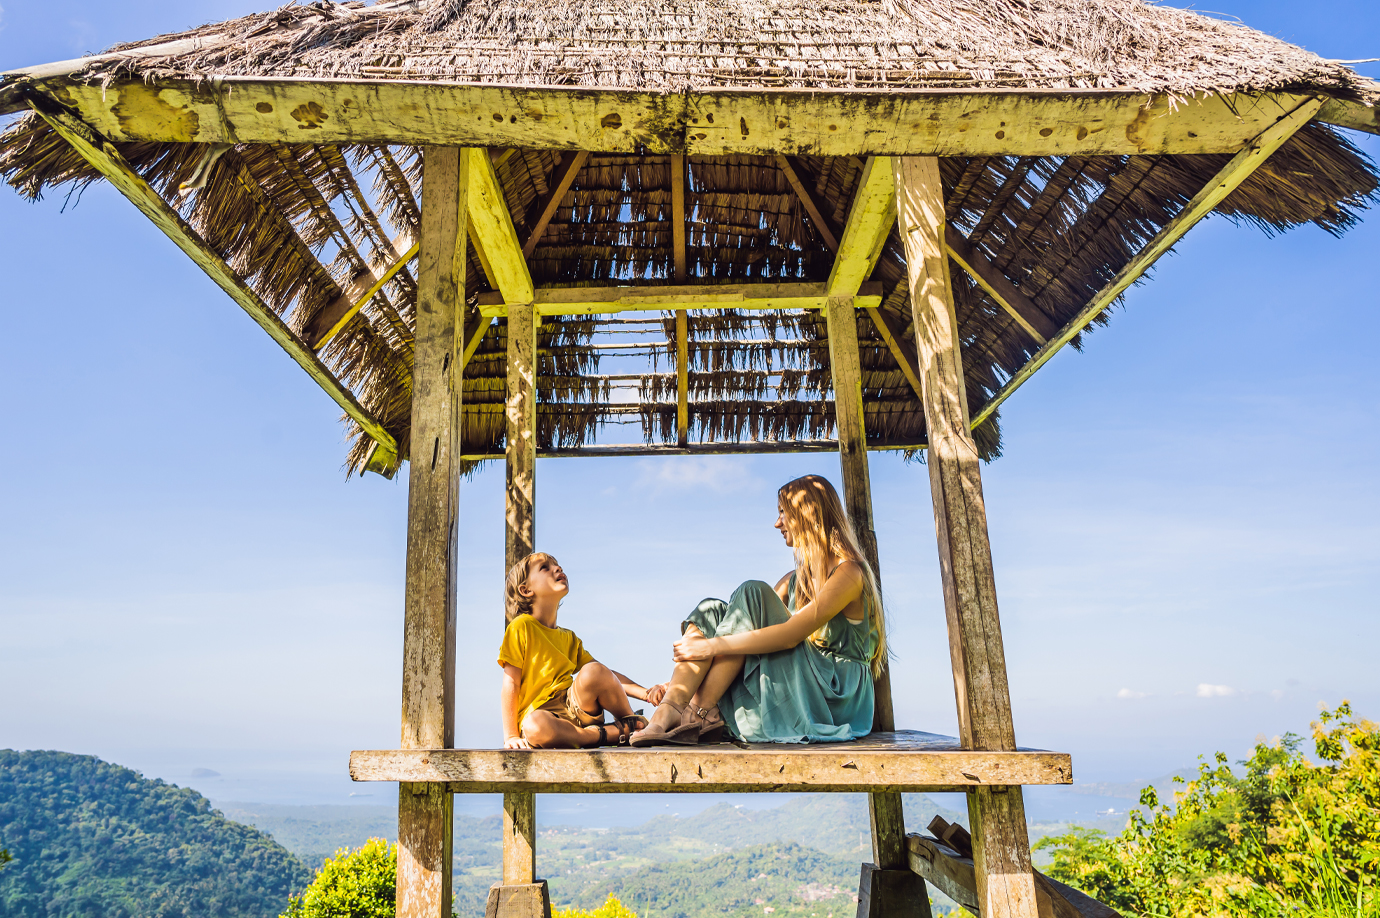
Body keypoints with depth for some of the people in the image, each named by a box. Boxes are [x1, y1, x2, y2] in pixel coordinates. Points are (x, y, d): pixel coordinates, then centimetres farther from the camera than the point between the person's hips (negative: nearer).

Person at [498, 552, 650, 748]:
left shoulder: (569, 638, 18)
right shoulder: (521, 626, 1)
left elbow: (607, 677, 16)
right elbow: (511, 684, -4)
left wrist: (646, 693, 1)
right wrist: (510, 736, -12)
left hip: (575, 711, 4)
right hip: (537, 715, -4)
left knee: (593, 671, -25)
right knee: (535, 727, -40)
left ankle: (632, 721, -4)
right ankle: (616, 732, -25)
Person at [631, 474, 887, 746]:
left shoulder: (848, 573, -9)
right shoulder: (793, 581, 16)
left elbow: (790, 635, -21)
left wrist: (714, 645, -22)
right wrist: (680, 683, -1)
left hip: (837, 698, -7)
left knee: (752, 594, -20)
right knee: (711, 611, -8)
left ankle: (702, 712, -21)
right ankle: (668, 711, -27)